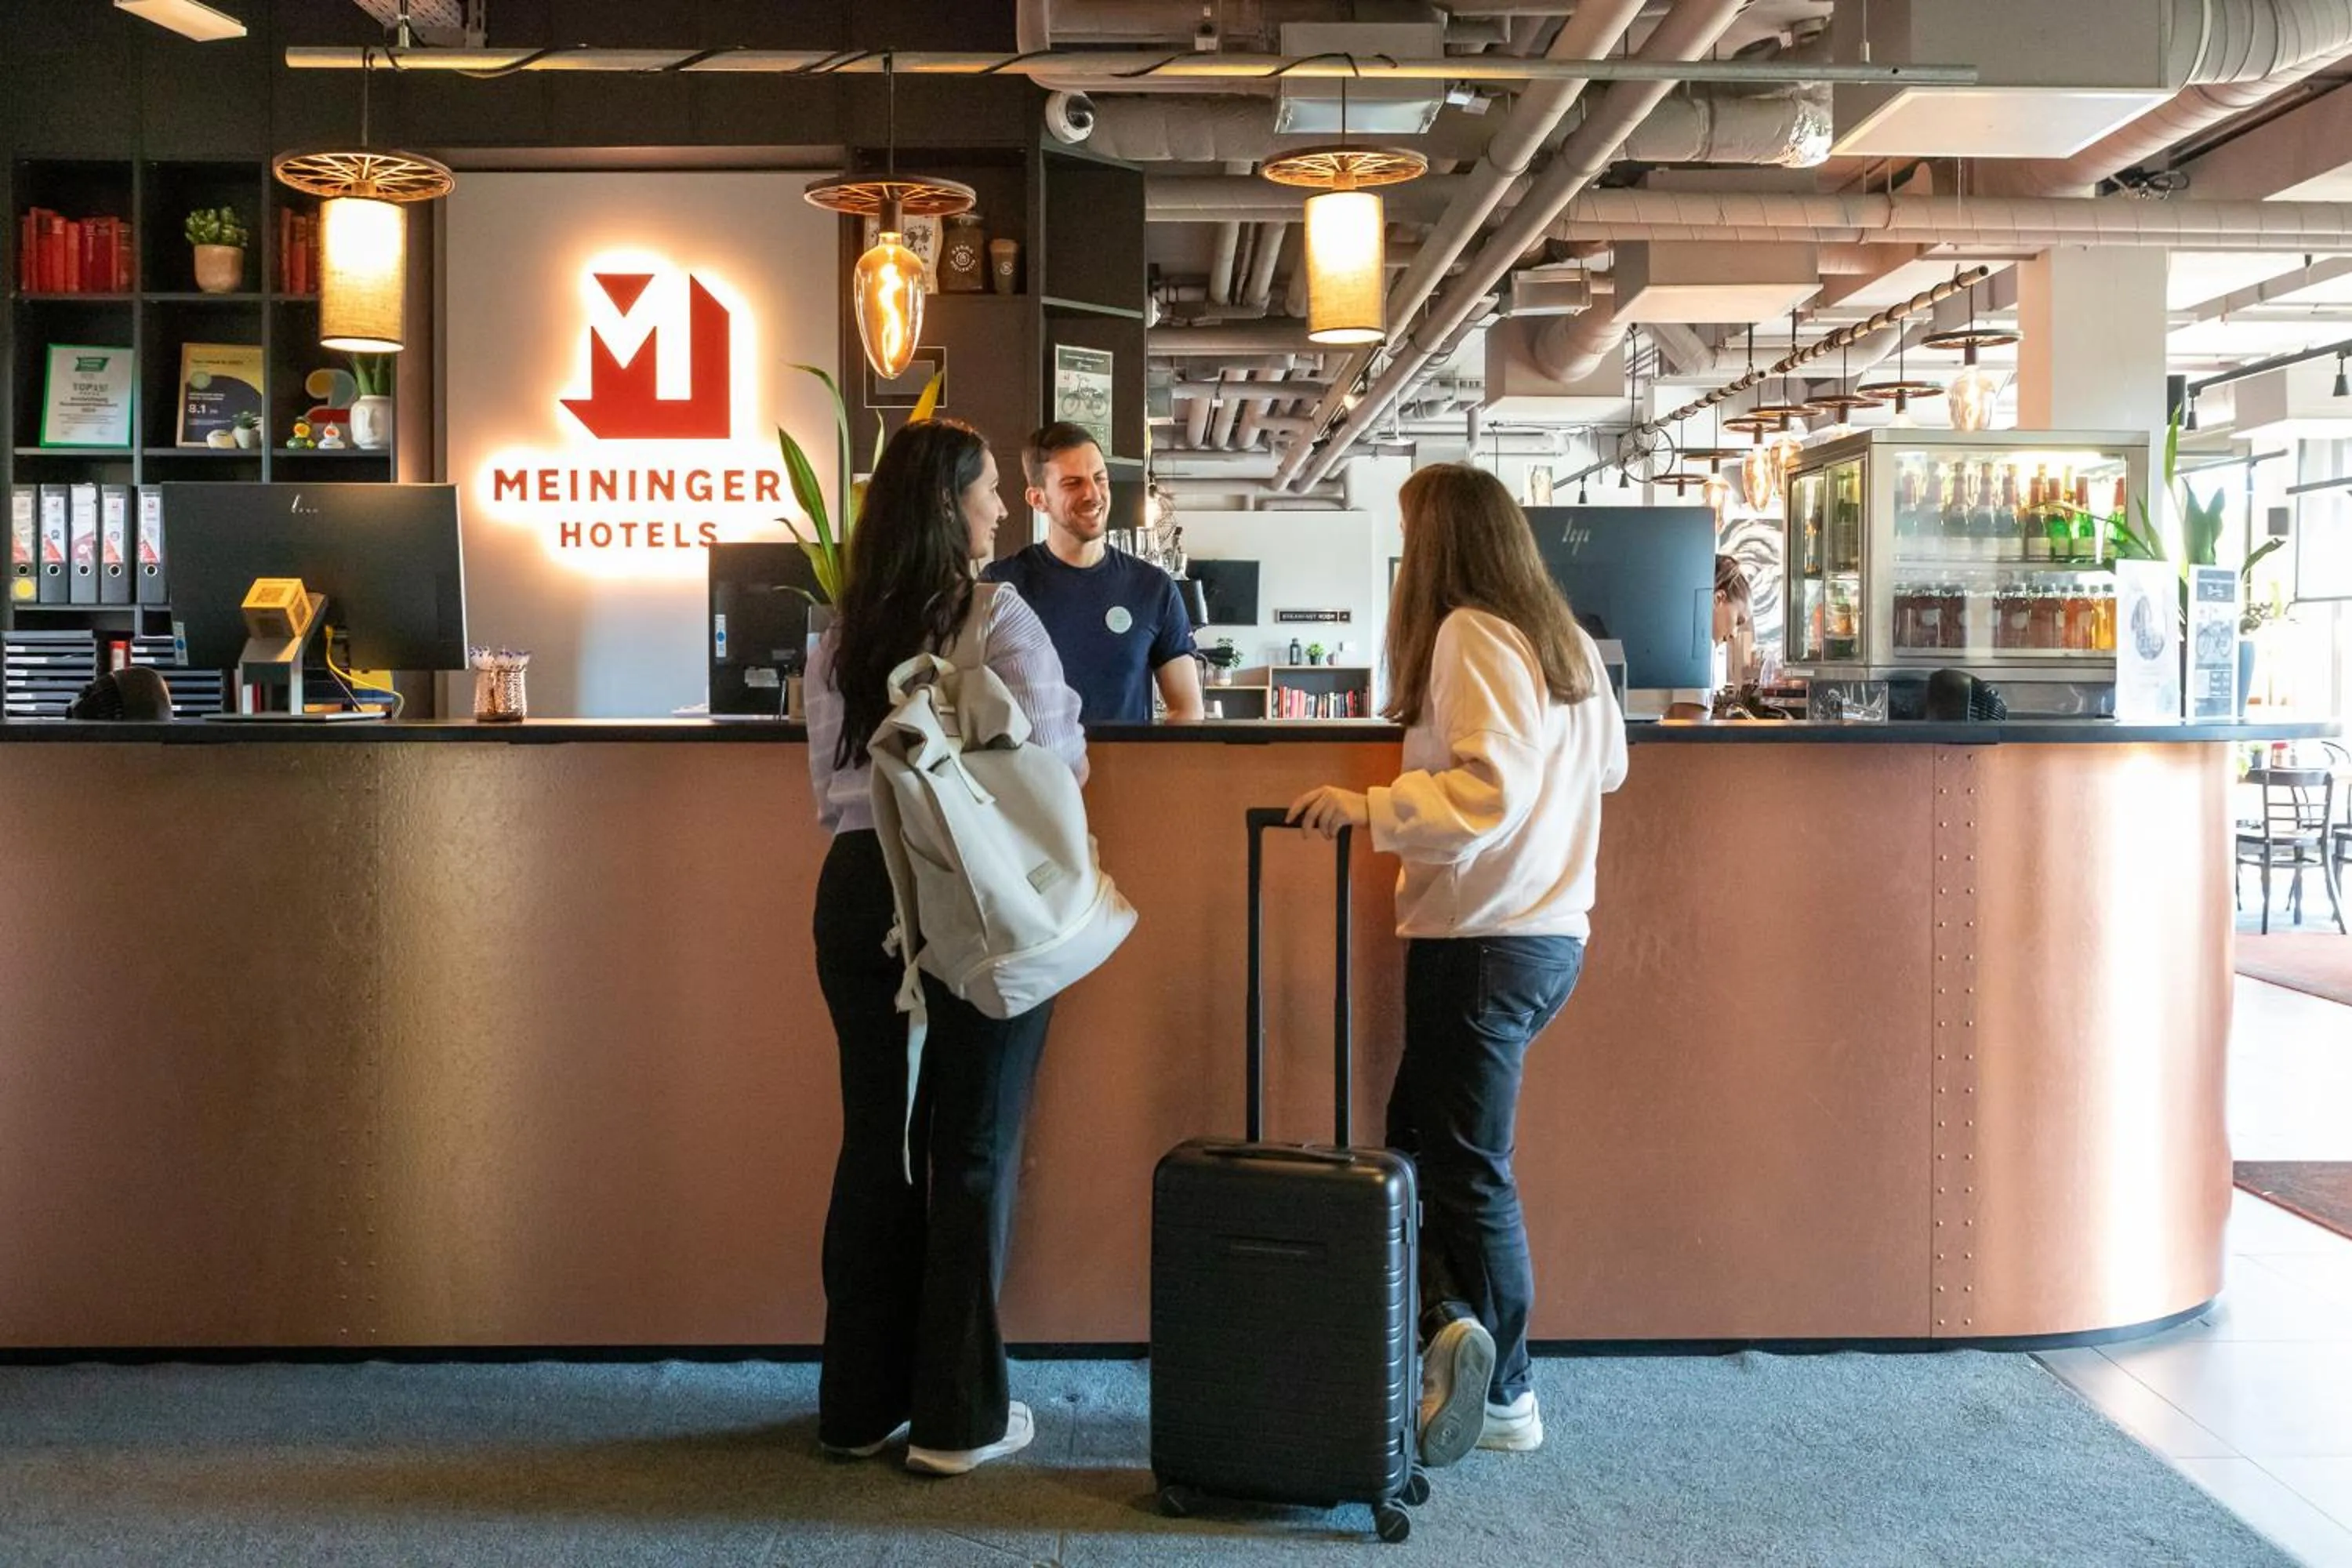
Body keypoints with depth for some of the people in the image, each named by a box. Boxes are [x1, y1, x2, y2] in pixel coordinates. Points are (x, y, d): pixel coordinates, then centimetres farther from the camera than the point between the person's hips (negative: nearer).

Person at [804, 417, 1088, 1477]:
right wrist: (1072, 738, 11)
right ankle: (957, 1416, 10)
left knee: (874, 1143, 12)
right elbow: (1050, 765, -9)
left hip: (861, 890, 5)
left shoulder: (841, 632, 7)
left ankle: (860, 1403, 21)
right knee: (972, 1150, 4)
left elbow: (827, 778, 11)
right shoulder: (999, 619, -10)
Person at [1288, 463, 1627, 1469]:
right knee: (1422, 1137, 13)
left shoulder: (1469, 635, -13)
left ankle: (1503, 1396, 4)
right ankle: (1454, 1321, 5)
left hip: (1481, 938, -9)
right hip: (1554, 932, 9)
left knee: (1468, 1169, 0)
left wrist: (1368, 808, -24)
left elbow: (1490, 788, -24)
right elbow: (1608, 766, 25)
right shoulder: (1567, 640, 12)